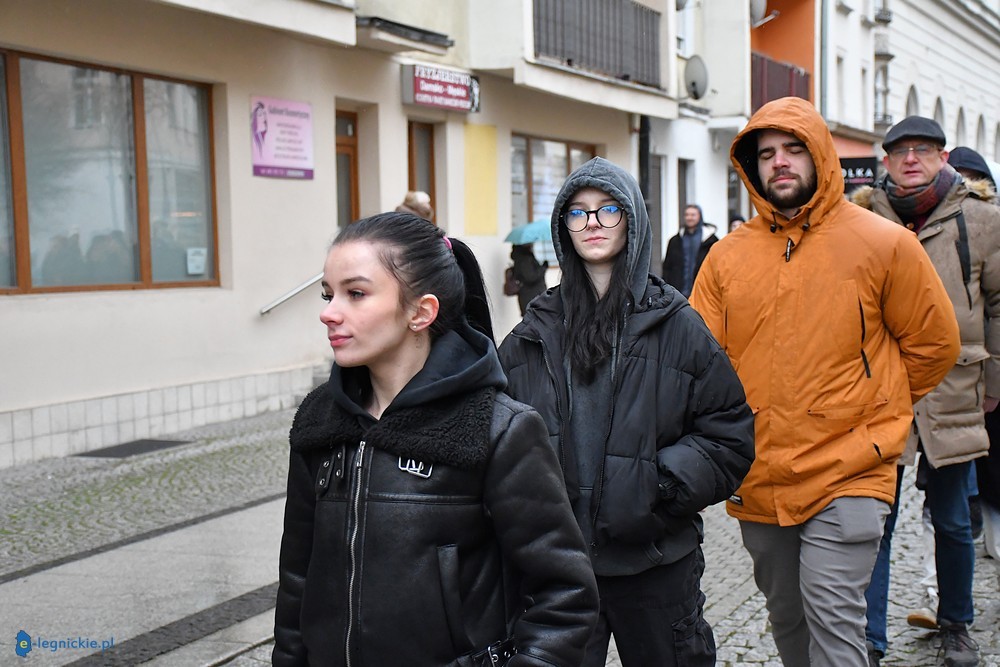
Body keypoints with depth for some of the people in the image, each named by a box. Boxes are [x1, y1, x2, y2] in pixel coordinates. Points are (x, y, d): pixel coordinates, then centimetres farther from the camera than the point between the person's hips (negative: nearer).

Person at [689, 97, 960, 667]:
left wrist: (870, 411, 6)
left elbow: (934, 342, 4)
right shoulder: (728, 257, 4)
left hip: (848, 476, -4)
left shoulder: (884, 244, -4)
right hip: (759, 481, 4)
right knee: (785, 616, 18)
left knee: (832, 617, -11)